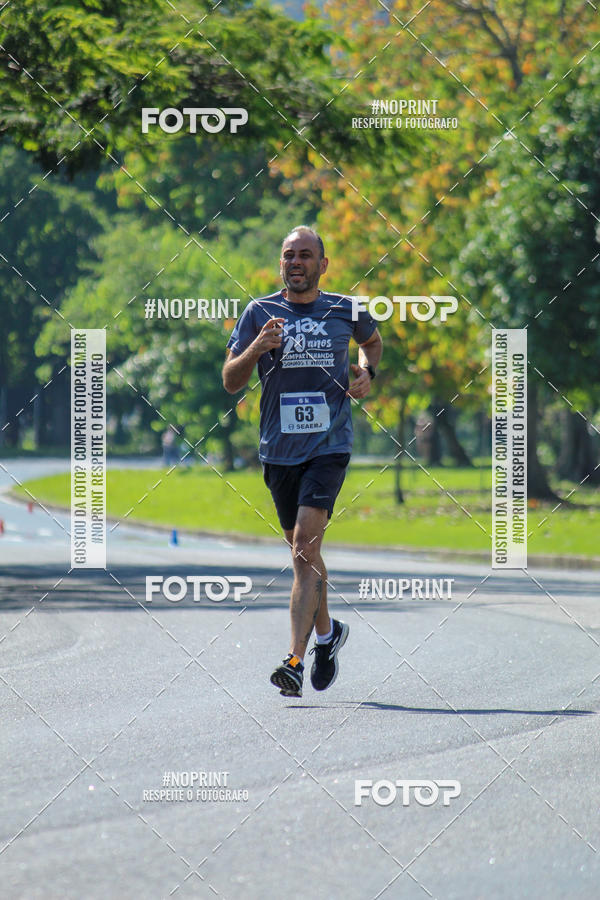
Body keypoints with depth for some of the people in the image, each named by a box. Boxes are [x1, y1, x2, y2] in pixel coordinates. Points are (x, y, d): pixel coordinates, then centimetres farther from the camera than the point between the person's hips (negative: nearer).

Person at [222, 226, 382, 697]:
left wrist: (367, 371, 6)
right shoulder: (260, 312, 3)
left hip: (329, 446, -2)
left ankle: (295, 660, -21)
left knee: (306, 544, -17)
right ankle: (327, 632, 39)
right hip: (279, 449, 2)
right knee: (302, 551, 13)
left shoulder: (345, 311, 4)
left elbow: (373, 342, 27)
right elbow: (230, 381, 1)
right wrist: (256, 349, -17)